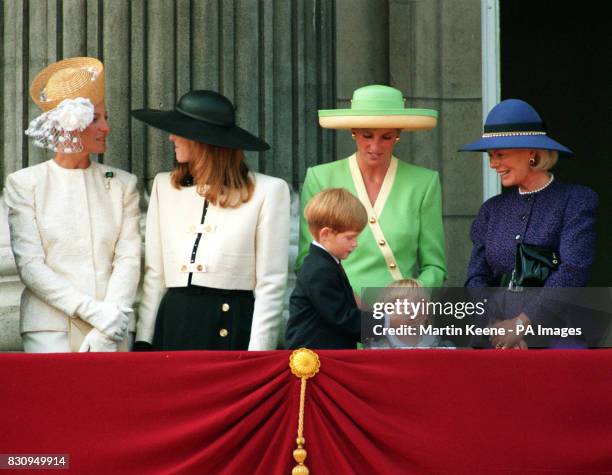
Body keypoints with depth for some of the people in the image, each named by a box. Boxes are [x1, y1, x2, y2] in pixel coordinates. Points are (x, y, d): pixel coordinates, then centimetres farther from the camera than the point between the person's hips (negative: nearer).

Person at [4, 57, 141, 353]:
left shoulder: (123, 184, 12)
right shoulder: (24, 184, 5)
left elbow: (129, 258, 3)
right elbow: (29, 265, -2)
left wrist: (110, 326, -12)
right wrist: (96, 313, -12)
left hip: (111, 330, 2)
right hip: (50, 329, -2)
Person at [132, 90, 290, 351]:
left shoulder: (267, 191, 0)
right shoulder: (164, 185, 12)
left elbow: (271, 283, -2)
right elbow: (154, 273, 11)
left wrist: (258, 354, -8)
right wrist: (143, 340, 4)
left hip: (233, 328, -3)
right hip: (173, 326, 4)